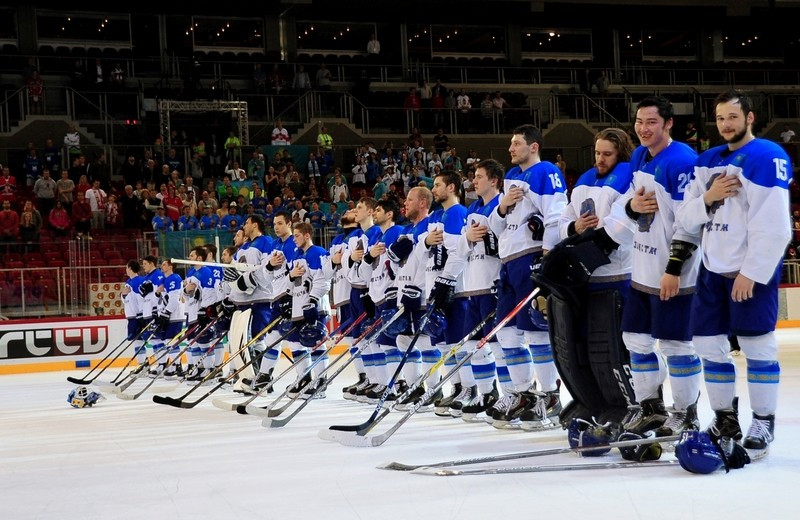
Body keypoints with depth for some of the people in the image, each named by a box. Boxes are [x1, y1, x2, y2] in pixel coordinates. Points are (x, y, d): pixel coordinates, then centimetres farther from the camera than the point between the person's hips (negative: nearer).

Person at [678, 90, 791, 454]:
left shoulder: (768, 157, -12)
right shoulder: (707, 161, 11)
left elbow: (773, 225, -18)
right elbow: (686, 218, 9)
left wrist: (752, 272, -19)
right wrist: (707, 198, -10)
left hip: (753, 270, -7)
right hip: (712, 268, 7)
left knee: (757, 346, -1)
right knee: (708, 345, 9)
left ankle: (763, 421, 12)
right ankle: (726, 418, 22)